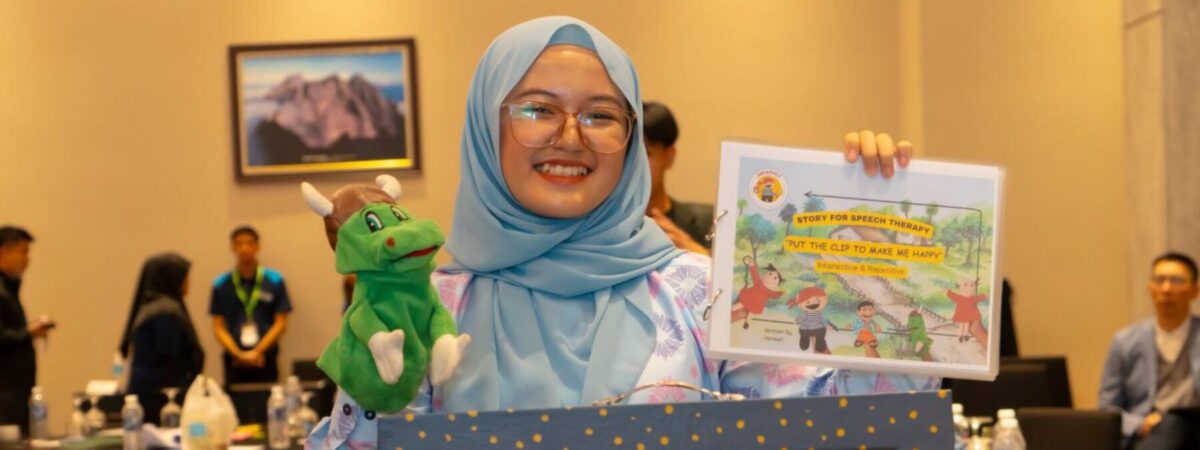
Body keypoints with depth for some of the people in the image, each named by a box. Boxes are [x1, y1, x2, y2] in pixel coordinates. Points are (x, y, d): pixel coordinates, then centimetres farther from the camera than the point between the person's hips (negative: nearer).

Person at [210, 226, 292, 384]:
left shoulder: (274, 281, 3)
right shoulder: (221, 285, 5)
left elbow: (281, 323, 2)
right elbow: (219, 327, 5)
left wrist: (258, 351, -9)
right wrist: (238, 354, -10)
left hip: (265, 359, -1)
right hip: (234, 361, 1)